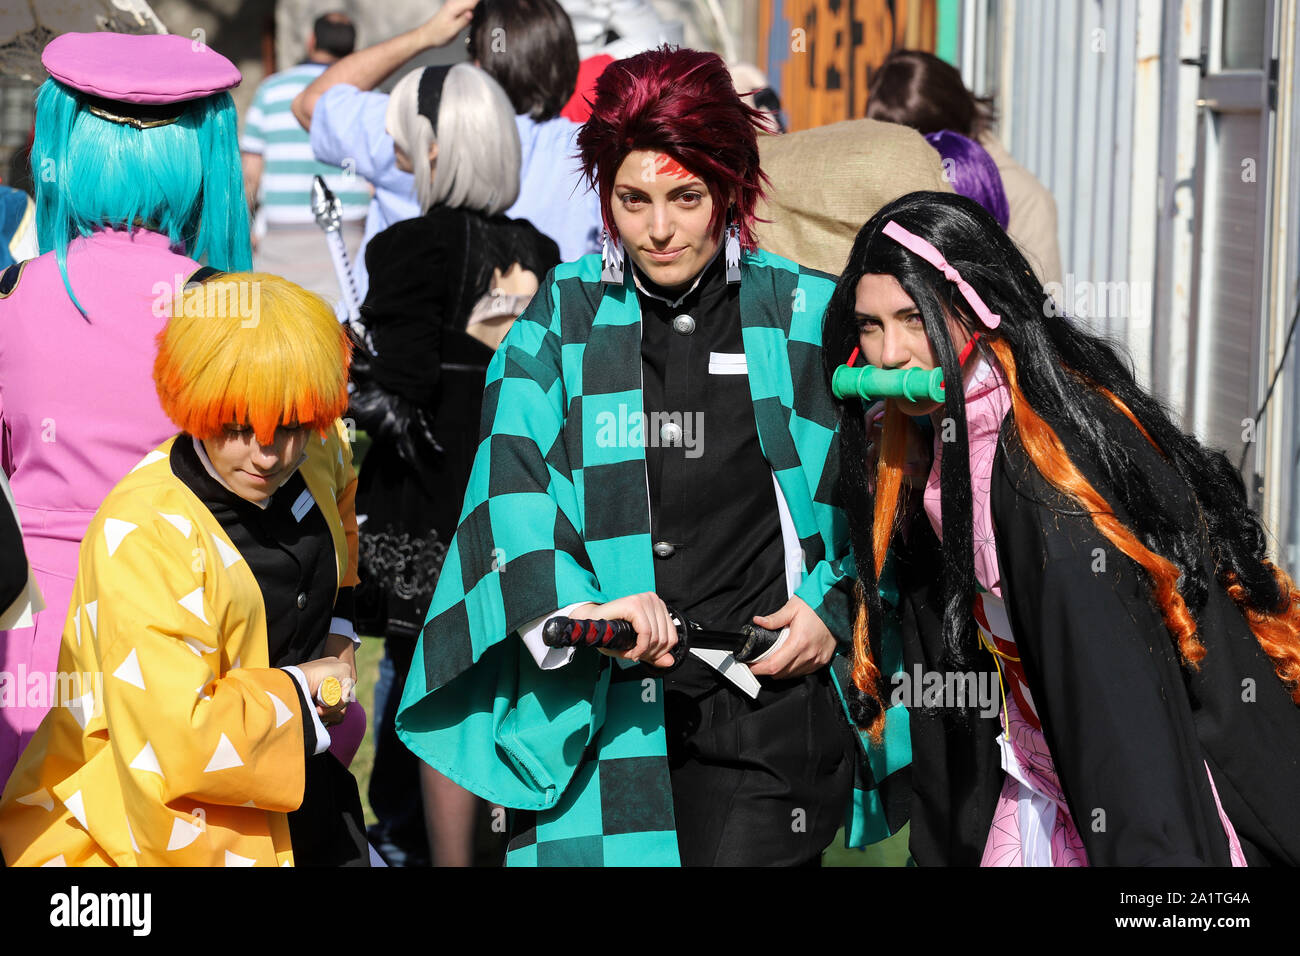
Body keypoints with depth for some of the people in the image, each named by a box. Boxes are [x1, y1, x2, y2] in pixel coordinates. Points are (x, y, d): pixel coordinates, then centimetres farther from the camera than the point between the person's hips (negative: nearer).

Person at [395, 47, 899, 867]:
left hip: (764, 692, -1)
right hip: (599, 703, 1)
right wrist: (577, 607, -20)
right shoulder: (565, 315, 7)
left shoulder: (805, 316, 4)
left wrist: (831, 607, 0)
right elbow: (511, 480, -4)